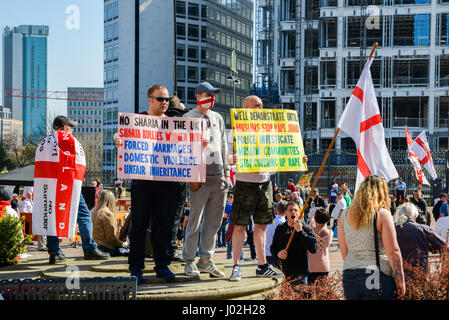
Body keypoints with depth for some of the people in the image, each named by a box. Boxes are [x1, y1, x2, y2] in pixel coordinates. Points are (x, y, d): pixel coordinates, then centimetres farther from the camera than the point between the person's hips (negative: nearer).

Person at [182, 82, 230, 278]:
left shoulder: (217, 118, 18)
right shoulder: (189, 118, -1)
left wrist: (226, 172, 14)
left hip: (218, 176, 6)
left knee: (214, 220, 6)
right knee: (195, 219, -4)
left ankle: (206, 260, 14)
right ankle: (189, 261, 4)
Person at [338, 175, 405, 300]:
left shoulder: (345, 215, 8)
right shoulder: (382, 214, -6)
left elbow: (344, 252, 12)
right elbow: (393, 252, -8)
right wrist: (400, 280, -2)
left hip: (348, 276, 5)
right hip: (377, 276, -4)